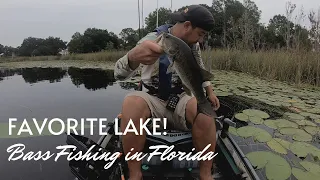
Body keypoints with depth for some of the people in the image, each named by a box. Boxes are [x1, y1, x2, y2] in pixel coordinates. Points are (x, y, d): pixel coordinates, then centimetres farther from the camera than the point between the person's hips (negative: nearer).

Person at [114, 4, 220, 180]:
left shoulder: (193, 45, 1)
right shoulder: (153, 39, -16)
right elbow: (119, 73, -30)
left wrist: (210, 91, 10)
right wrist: (133, 56, -52)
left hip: (180, 100, 3)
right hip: (152, 100, -3)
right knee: (131, 104, -37)